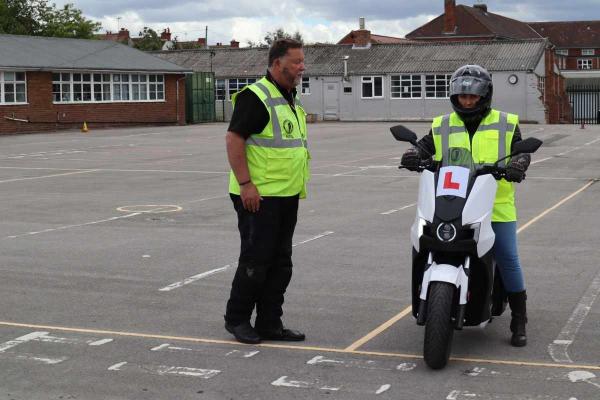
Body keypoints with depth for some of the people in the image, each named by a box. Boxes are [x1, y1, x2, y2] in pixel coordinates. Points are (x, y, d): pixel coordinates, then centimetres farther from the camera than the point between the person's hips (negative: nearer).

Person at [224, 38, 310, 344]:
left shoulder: (291, 99, 16)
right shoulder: (256, 96, -13)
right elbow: (233, 139, -18)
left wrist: (298, 186, 20)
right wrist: (245, 184, -22)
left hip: (287, 195, 9)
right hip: (259, 196, -9)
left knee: (280, 263, 11)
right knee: (255, 259, -3)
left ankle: (269, 324, 19)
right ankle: (236, 319, 12)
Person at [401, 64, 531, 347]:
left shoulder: (505, 124, 8)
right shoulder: (443, 126, 13)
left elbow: (522, 151, 0)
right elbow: (424, 147, 5)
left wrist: (517, 165, -23)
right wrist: (413, 155, -19)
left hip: (496, 206, -1)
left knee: (508, 259, -4)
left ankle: (519, 321, 8)